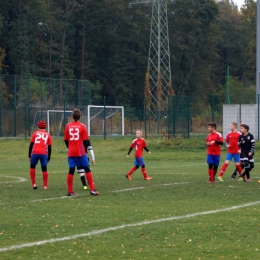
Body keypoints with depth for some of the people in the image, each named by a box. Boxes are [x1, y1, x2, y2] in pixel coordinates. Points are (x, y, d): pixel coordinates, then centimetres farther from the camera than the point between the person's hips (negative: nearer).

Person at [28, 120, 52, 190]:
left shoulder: (35, 133, 13)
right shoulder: (48, 135, 16)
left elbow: (31, 145, 8)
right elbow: (49, 148, 13)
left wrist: (29, 156, 13)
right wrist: (48, 158, 20)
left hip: (35, 153, -1)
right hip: (44, 153, 1)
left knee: (32, 167, 18)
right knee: (44, 169, 12)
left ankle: (34, 184, 11)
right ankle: (45, 185, 11)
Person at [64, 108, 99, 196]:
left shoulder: (68, 126, 4)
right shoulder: (82, 126, -4)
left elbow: (66, 140, 11)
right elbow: (87, 142, -5)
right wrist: (92, 156, -2)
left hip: (71, 153, 3)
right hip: (80, 153, -3)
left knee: (71, 171, 5)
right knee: (87, 170, 3)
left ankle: (70, 191, 4)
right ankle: (92, 190, -4)